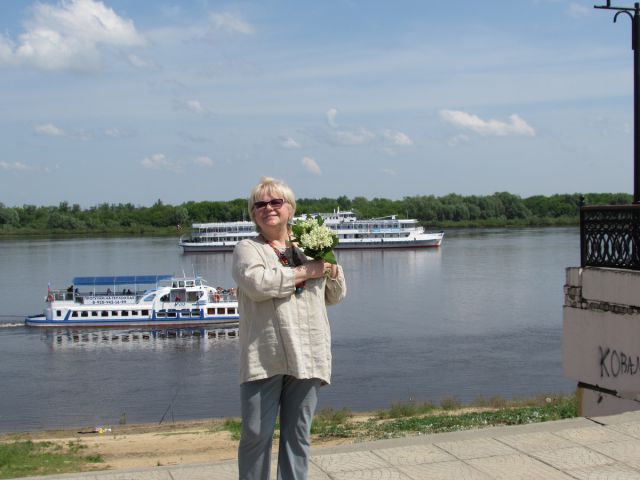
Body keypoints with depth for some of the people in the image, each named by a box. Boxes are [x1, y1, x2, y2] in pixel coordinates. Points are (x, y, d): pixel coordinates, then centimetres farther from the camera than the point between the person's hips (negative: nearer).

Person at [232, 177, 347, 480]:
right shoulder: (248, 249, 5)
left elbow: (336, 295, 25)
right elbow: (257, 283, -17)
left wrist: (331, 268, 5)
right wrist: (305, 272, -10)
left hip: (307, 358, 4)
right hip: (264, 359, -3)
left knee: (298, 435, 9)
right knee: (256, 434, 0)